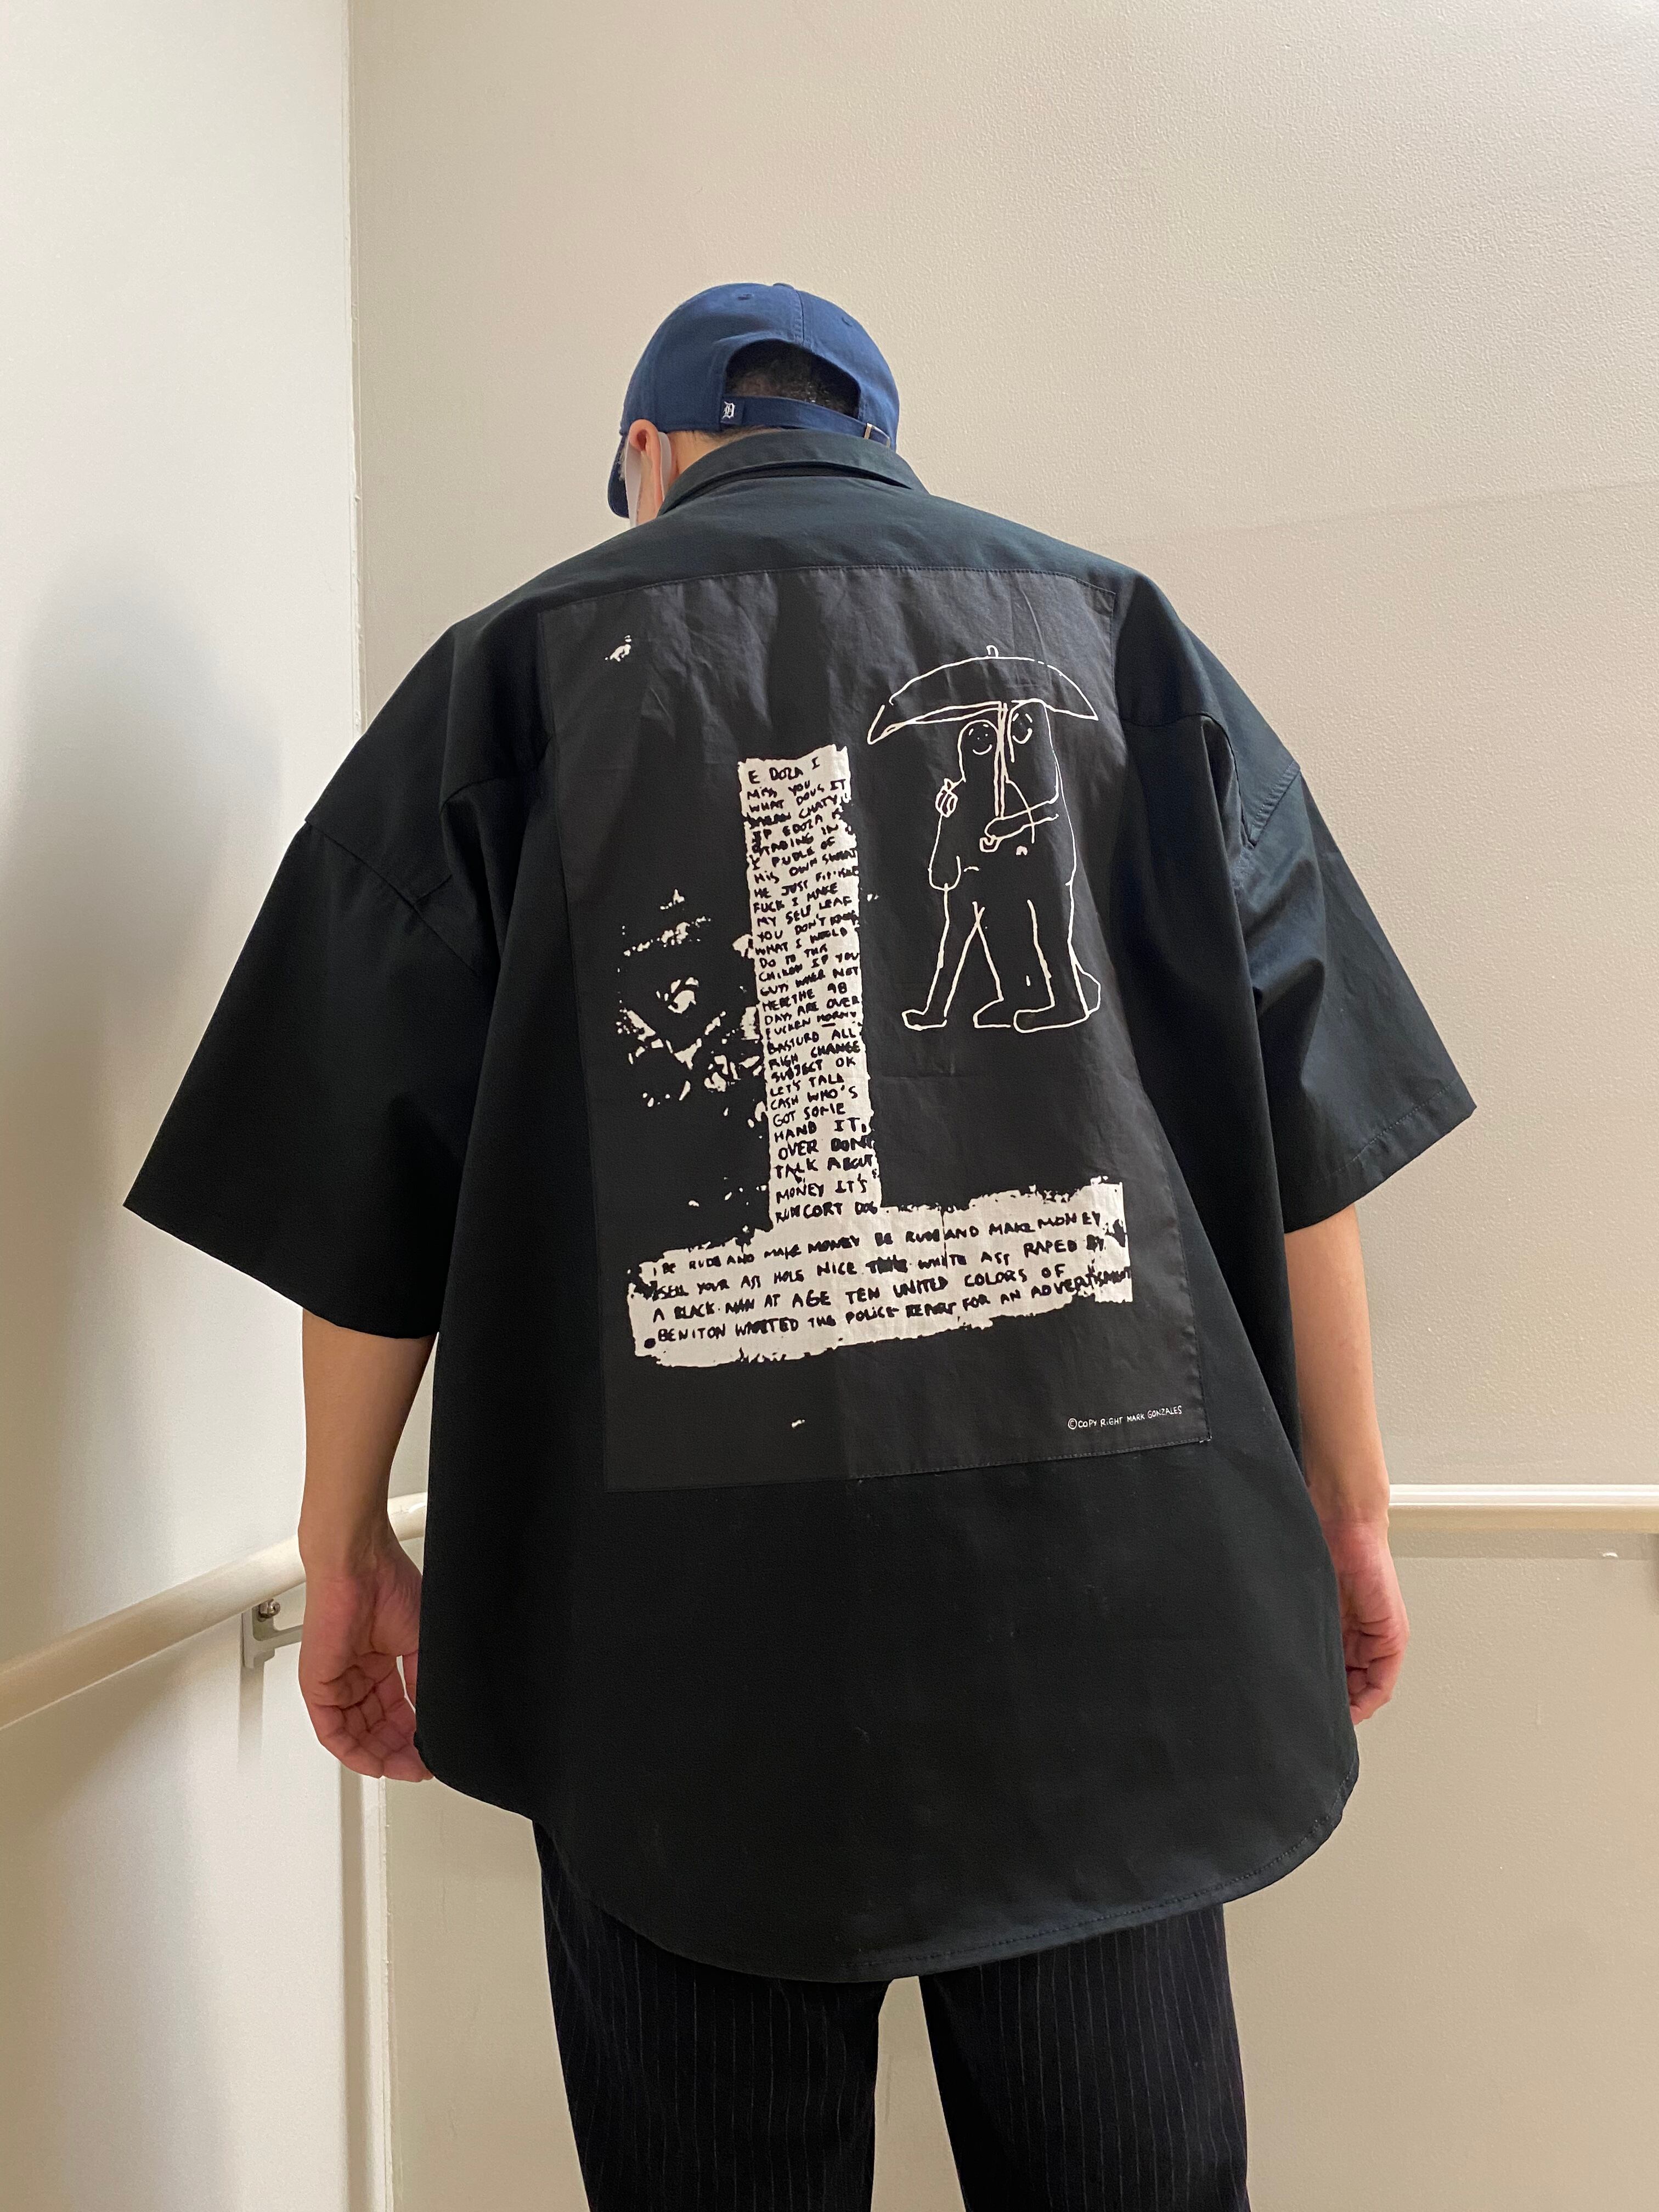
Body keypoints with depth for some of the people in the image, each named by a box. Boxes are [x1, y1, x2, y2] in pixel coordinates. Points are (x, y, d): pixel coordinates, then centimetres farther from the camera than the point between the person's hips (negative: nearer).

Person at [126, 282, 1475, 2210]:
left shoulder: (517, 664, 7)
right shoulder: (1117, 636, 10)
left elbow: (371, 1175, 3)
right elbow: (1301, 1123, 6)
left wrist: (346, 1549, 13)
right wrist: (1344, 1509, 13)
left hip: (681, 1620, -1)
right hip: (1108, 1589, 2)